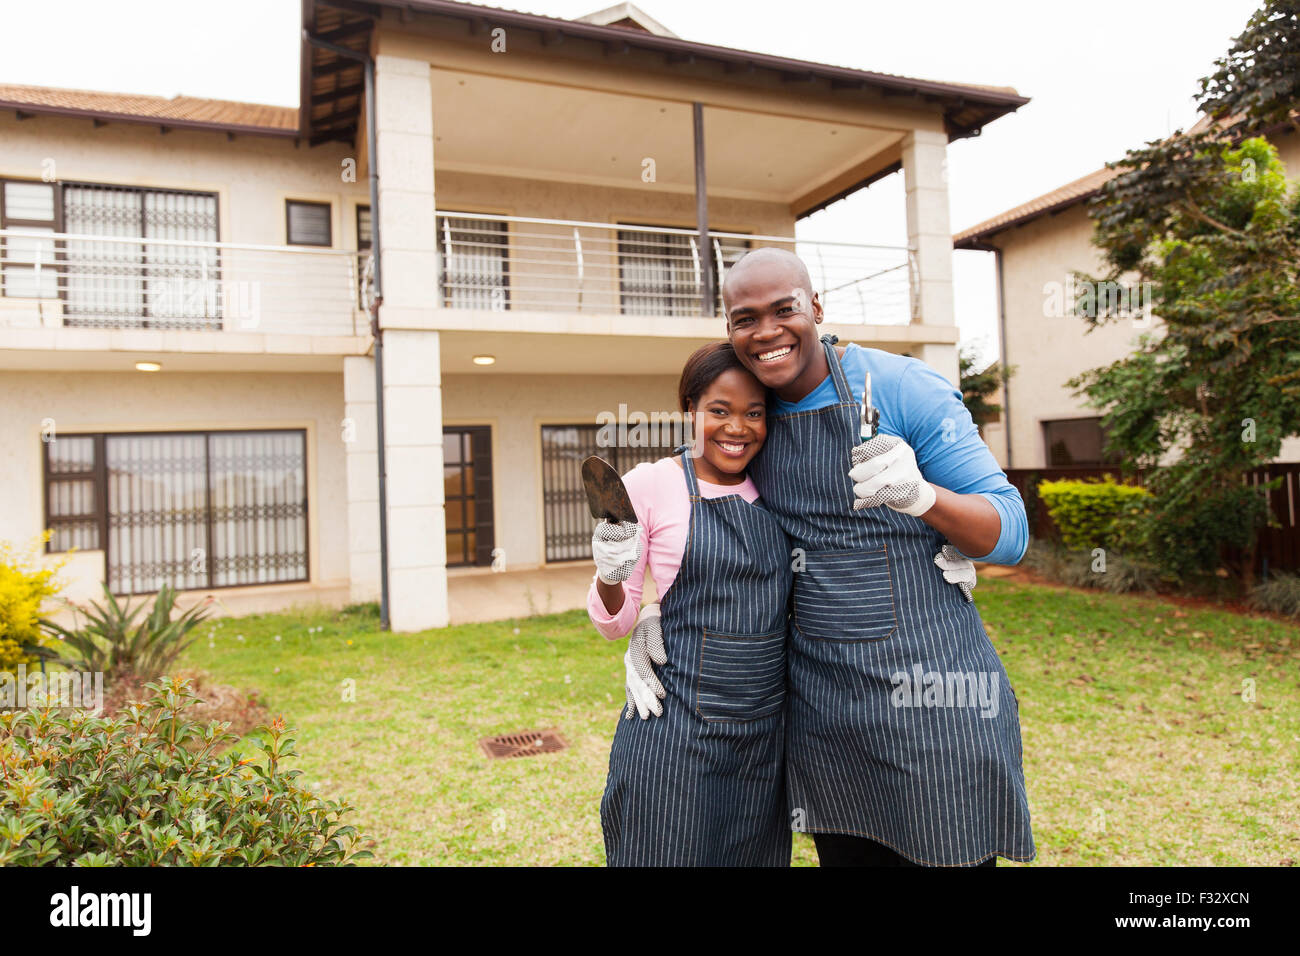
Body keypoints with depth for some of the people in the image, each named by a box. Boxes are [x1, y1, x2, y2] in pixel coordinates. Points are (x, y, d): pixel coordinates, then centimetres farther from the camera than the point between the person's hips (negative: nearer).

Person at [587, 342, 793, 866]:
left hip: (766, 731, 5)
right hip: (679, 734, -4)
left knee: (759, 853, 17)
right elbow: (614, 622, -4)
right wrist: (611, 576, -25)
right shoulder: (650, 483, -8)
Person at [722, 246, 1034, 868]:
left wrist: (919, 495, -31)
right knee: (844, 855, 18)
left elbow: (1011, 532, -11)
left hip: (928, 695, -4)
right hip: (817, 699, 5)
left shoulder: (905, 388, -12)